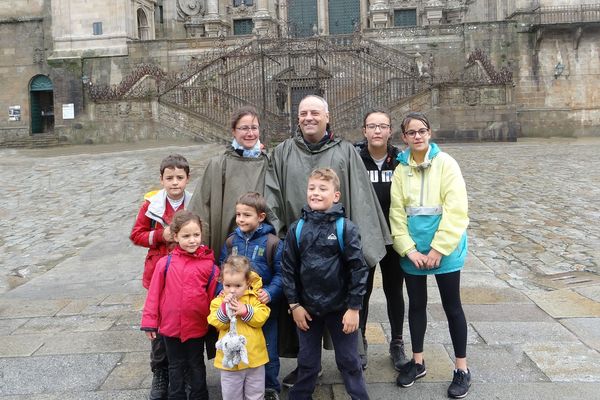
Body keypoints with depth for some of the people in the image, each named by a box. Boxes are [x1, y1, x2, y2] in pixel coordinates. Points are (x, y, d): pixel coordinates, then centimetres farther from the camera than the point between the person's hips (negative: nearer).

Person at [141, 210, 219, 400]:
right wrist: (149, 321, -3)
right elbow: (154, 293, -5)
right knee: (176, 367, 19)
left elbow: (213, 296, -5)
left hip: (197, 327, 0)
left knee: (196, 366, 19)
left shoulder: (209, 265, -11)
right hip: (170, 326, 1)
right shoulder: (165, 263, -10)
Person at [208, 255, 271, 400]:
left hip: (254, 356, 0)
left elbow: (261, 318, -15)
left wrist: (245, 311, -27)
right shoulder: (218, 301, -4)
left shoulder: (254, 298, -5)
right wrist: (224, 308, -27)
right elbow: (217, 324, -13)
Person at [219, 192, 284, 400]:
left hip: (264, 305, -3)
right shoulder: (231, 242, 2)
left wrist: (270, 293, -23)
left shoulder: (272, 242, -10)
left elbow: (280, 273, -10)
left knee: (267, 350, 11)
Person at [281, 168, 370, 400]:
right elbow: (288, 268, 2)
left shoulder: (345, 228, -11)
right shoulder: (297, 229, -3)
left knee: (348, 360, 12)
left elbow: (358, 268, -11)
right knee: (307, 362, 17)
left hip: (340, 307, -2)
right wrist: (294, 304, -1)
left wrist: (354, 307, -11)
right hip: (307, 308, 2)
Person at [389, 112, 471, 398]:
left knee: (452, 307, 7)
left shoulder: (445, 163, -8)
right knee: (416, 305, 14)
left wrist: (438, 249, -17)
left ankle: (462, 369, 22)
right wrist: (409, 249, -10)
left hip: (445, 249, -3)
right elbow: (397, 213, 0)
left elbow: (455, 210, -14)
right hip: (412, 251, 3)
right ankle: (418, 362, 31)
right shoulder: (401, 169, 2)